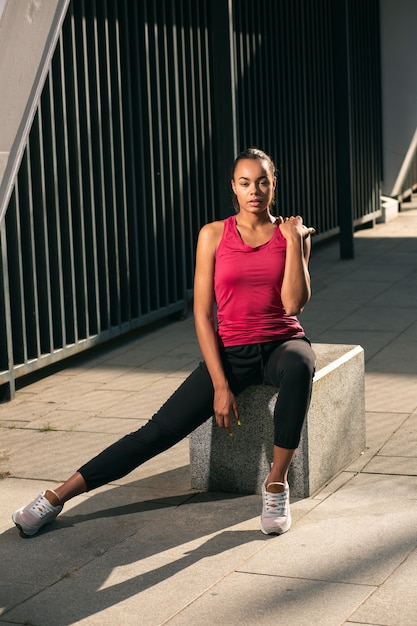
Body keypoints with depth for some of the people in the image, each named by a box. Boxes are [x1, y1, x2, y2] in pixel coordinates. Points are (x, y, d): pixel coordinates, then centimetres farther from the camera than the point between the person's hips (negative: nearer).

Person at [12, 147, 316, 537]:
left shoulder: (292, 233, 1)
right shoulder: (214, 235, -1)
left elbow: (294, 303, -10)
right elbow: (203, 314, -3)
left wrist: (294, 242, -14)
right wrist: (220, 385, -11)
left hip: (282, 344, 0)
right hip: (231, 353, 0)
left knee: (299, 366, -40)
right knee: (159, 431, -13)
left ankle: (276, 484, -27)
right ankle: (56, 497, -9)